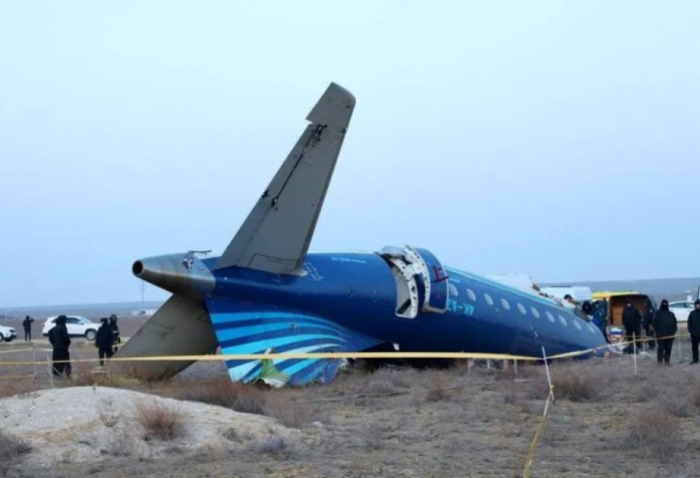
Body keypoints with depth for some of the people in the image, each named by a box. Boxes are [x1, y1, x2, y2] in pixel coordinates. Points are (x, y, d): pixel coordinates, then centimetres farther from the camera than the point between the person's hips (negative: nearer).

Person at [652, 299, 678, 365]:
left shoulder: (671, 314, 14)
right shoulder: (658, 314, 2)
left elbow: (675, 323, 16)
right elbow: (654, 324, -1)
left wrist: (673, 331, 2)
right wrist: (657, 331, -9)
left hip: (670, 335, 4)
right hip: (661, 335, -4)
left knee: (668, 348, 3)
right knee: (661, 347, -6)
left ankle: (667, 360, 9)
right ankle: (660, 360, -3)